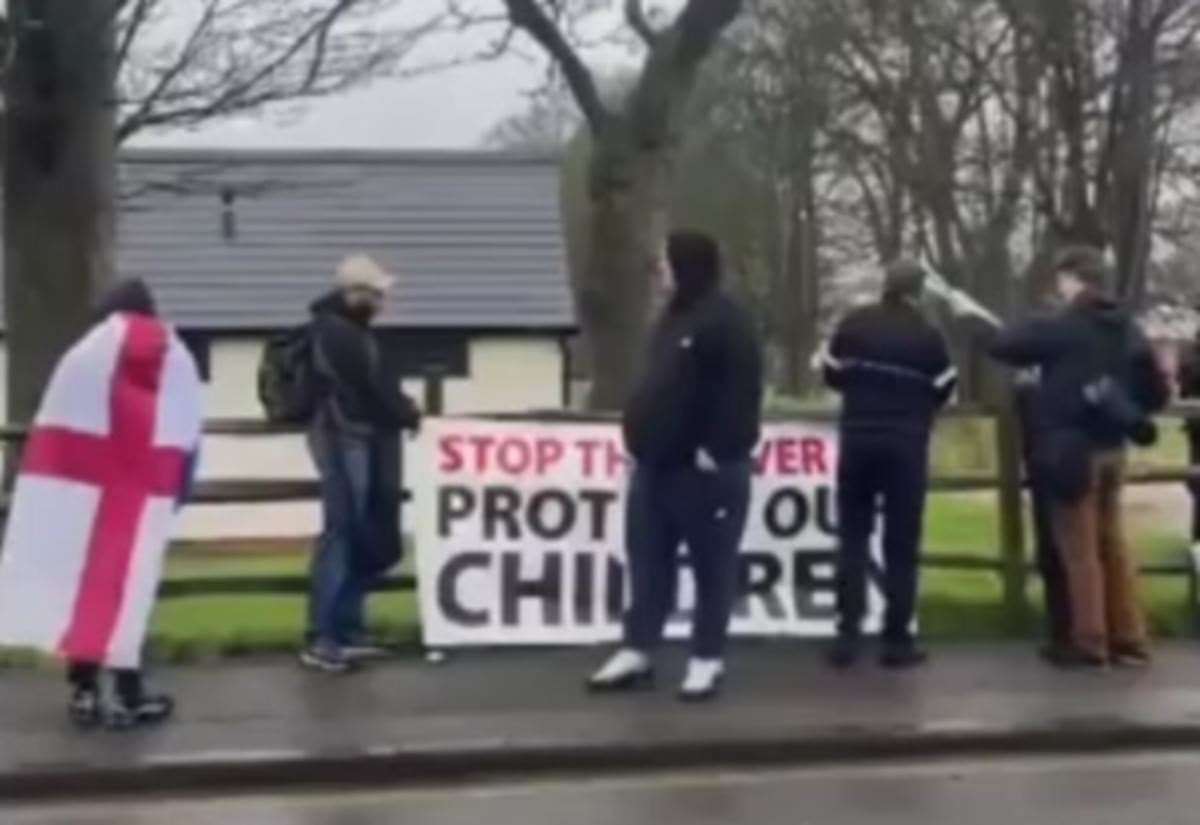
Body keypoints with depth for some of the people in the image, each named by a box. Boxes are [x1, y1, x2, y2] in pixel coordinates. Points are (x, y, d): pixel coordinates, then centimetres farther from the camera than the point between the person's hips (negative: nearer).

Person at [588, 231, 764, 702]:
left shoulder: (727, 322, -14)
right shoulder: (674, 317, 16)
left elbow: (740, 393, -20)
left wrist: (717, 450, -22)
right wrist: (641, 438, 17)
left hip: (703, 469, -9)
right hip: (656, 463, 9)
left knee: (712, 568, 3)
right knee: (648, 564, 12)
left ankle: (706, 661, 11)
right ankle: (637, 653, 20)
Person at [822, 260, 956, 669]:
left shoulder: (853, 325, -2)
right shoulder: (928, 336, -5)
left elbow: (832, 376, 5)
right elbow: (944, 391, 2)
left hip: (858, 440, 2)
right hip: (906, 446, -2)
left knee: (853, 537, 9)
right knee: (901, 544, 4)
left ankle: (848, 635, 3)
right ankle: (897, 640, 5)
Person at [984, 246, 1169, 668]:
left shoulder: (1062, 327, -12)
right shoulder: (1128, 329, 8)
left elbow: (1001, 346, -11)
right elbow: (1157, 392, 10)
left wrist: (1028, 332, 8)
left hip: (1073, 449, -6)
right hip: (1112, 449, 6)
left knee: (1079, 549, 0)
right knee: (1113, 544, 14)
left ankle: (1090, 643, 3)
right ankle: (1129, 640, 16)